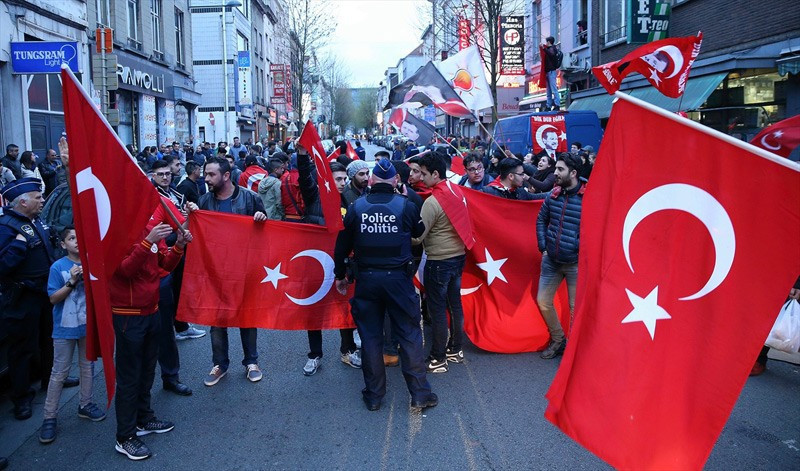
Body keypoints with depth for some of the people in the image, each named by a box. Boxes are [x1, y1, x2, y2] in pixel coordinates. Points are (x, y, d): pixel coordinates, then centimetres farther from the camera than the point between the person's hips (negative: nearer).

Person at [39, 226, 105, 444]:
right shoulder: (58, 267, -9)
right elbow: (53, 298, -10)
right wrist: (72, 281, -22)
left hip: (88, 325, 3)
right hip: (65, 328, -3)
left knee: (87, 366, 15)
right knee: (59, 373, 1)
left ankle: (85, 405, 30)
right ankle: (50, 417, 10)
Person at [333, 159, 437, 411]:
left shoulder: (356, 207, -2)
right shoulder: (406, 205, -5)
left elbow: (342, 245, 3)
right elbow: (419, 232, 13)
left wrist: (340, 275, 16)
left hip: (366, 279, 1)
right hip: (398, 277, -1)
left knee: (370, 336, 10)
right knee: (409, 334, 8)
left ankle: (374, 395, 20)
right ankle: (420, 392, 13)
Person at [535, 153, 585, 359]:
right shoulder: (553, 195, 3)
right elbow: (541, 220, 14)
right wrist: (543, 247, 7)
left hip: (575, 263, -5)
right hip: (551, 260, 6)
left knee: (576, 308, 6)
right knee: (543, 301, 12)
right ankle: (557, 340, 33)